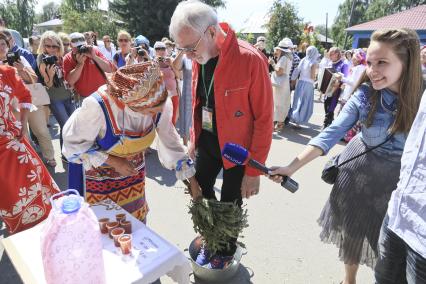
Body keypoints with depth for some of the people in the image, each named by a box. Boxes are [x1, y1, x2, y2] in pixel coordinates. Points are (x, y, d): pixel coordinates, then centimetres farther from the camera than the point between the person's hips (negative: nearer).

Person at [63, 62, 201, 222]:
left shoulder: (160, 104, -24)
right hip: (98, 174, -3)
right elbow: (74, 143, -19)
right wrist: (113, 162, -27)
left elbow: (170, 141, -10)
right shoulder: (97, 106, -36)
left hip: (133, 170, 3)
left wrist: (192, 182, -8)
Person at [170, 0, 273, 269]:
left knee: (229, 204, 10)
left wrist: (254, 170, -16)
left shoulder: (251, 59, -23)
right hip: (207, 141, 6)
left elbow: (264, 119, -19)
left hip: (238, 148, -6)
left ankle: (227, 249, 41)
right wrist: (194, 139, 14)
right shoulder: (199, 58, -3)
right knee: (199, 189, 18)